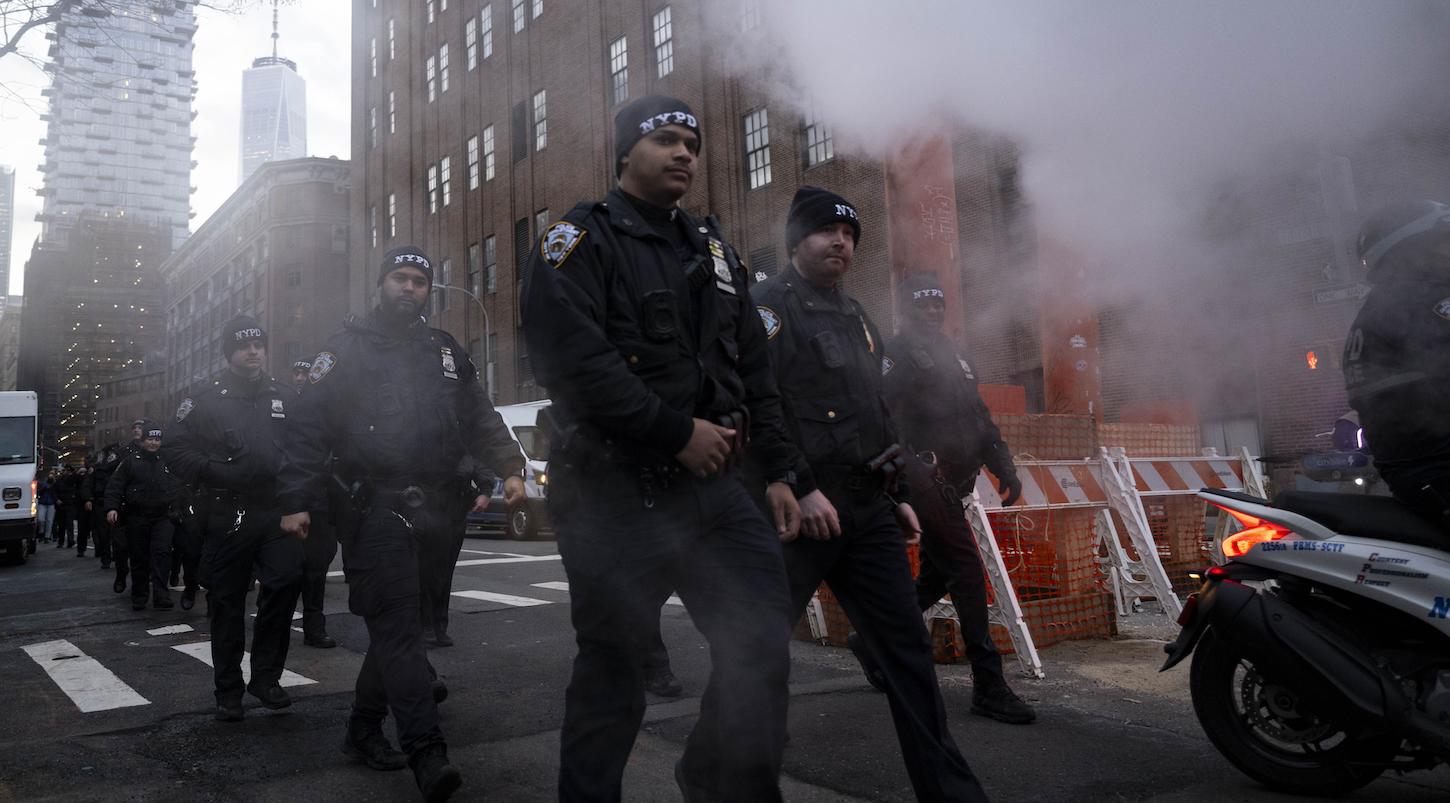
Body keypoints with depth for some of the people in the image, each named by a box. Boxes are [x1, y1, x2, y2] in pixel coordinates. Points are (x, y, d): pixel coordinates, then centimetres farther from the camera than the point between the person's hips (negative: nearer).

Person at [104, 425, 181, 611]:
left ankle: (161, 596, -21)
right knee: (139, 557, 5)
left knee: (162, 552, -16)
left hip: (162, 517, 0)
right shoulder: (130, 462, 7)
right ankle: (138, 598, 17)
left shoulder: (167, 463, 12)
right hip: (137, 517, 0)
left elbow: (178, 487, 17)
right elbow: (115, 485, 3)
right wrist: (112, 507, -10)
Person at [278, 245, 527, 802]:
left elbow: (481, 420, 16)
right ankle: (427, 754, -14)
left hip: (430, 508, 5)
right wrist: (296, 501, -8)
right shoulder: (348, 347, 4)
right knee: (398, 625, -10)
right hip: (375, 503, -5)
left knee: (397, 623, 11)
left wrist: (510, 468, 1)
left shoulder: (446, 352, 18)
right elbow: (309, 426, -1)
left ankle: (364, 730, 26)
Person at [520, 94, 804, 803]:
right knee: (612, 671, 4)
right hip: (617, 498, -6)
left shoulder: (713, 250, 19)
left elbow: (753, 368, 20)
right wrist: (679, 433, -18)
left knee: (764, 643, 1)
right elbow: (574, 360, -18)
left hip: (714, 486, 6)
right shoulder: (580, 240, -3)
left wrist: (777, 470, 13)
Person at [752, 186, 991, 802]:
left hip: (869, 511, 7)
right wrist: (800, 488, -21)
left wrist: (899, 495, 18)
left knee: (908, 647, 7)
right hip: (801, 507, -7)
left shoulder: (856, 317, 22)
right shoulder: (769, 304, -3)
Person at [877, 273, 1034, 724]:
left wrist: (1005, 469, 15)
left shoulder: (954, 357, 23)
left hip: (951, 487, 9)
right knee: (969, 575, -12)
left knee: (935, 578, 15)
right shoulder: (897, 355, -4)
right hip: (928, 484, -9)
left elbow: (981, 420, 25)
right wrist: (915, 477, -26)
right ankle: (988, 687, -6)